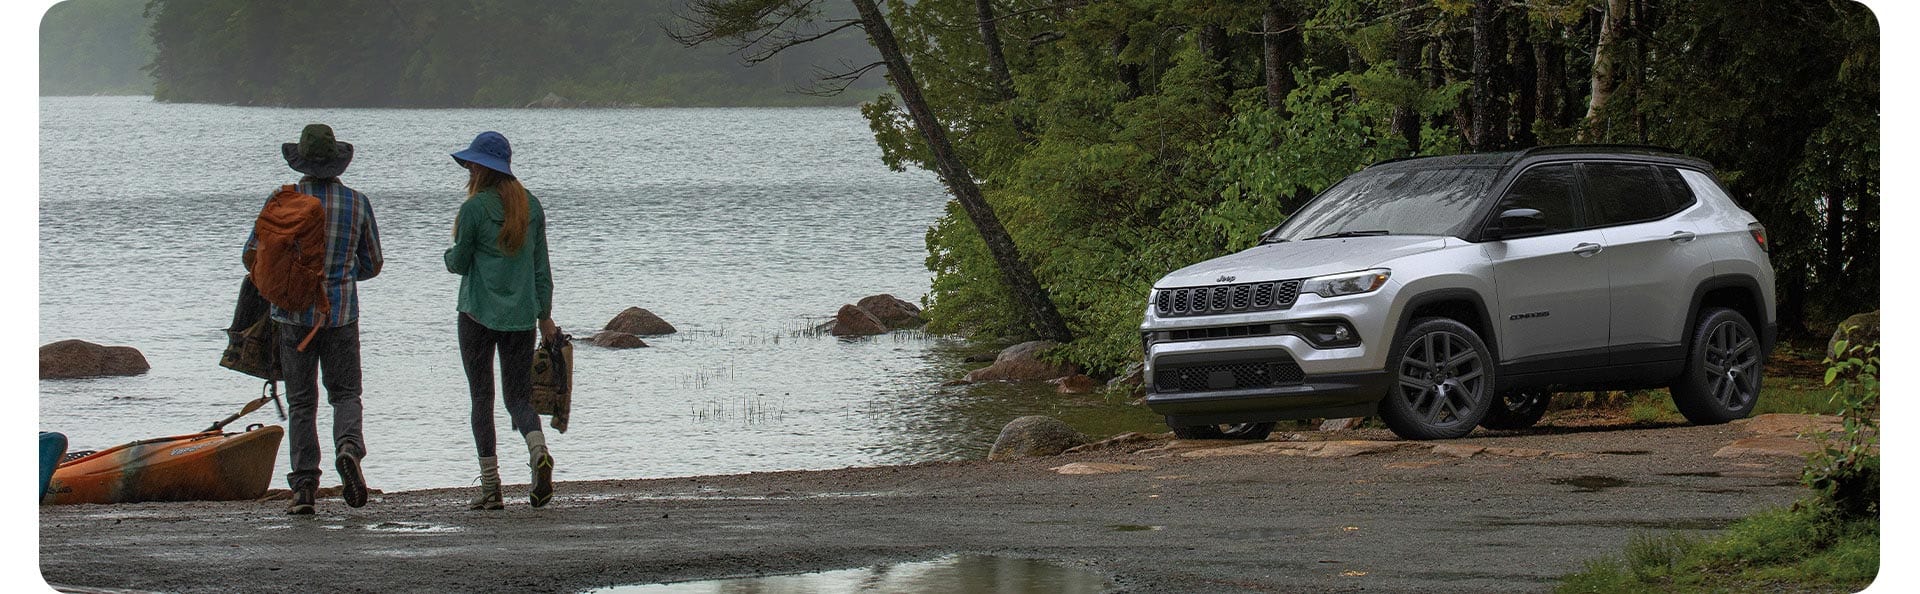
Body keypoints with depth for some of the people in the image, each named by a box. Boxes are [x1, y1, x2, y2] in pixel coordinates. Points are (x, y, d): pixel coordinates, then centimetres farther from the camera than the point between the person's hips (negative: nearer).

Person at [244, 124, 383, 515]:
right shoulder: (357, 203, 1)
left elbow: (251, 257, -2)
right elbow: (372, 266, 9)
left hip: (293, 312, -1)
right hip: (341, 314, 1)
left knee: (301, 403, 6)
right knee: (345, 393, 11)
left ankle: (304, 487, 0)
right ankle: (349, 447, -19)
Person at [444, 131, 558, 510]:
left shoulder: (475, 208, -10)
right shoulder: (531, 205, 6)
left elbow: (459, 262, -2)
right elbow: (541, 265, 10)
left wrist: (450, 256, 21)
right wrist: (545, 315, 15)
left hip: (479, 314, -4)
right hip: (521, 316, 4)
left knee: (482, 398, 4)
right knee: (519, 397, 9)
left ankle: (490, 486, 0)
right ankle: (538, 451, -22)